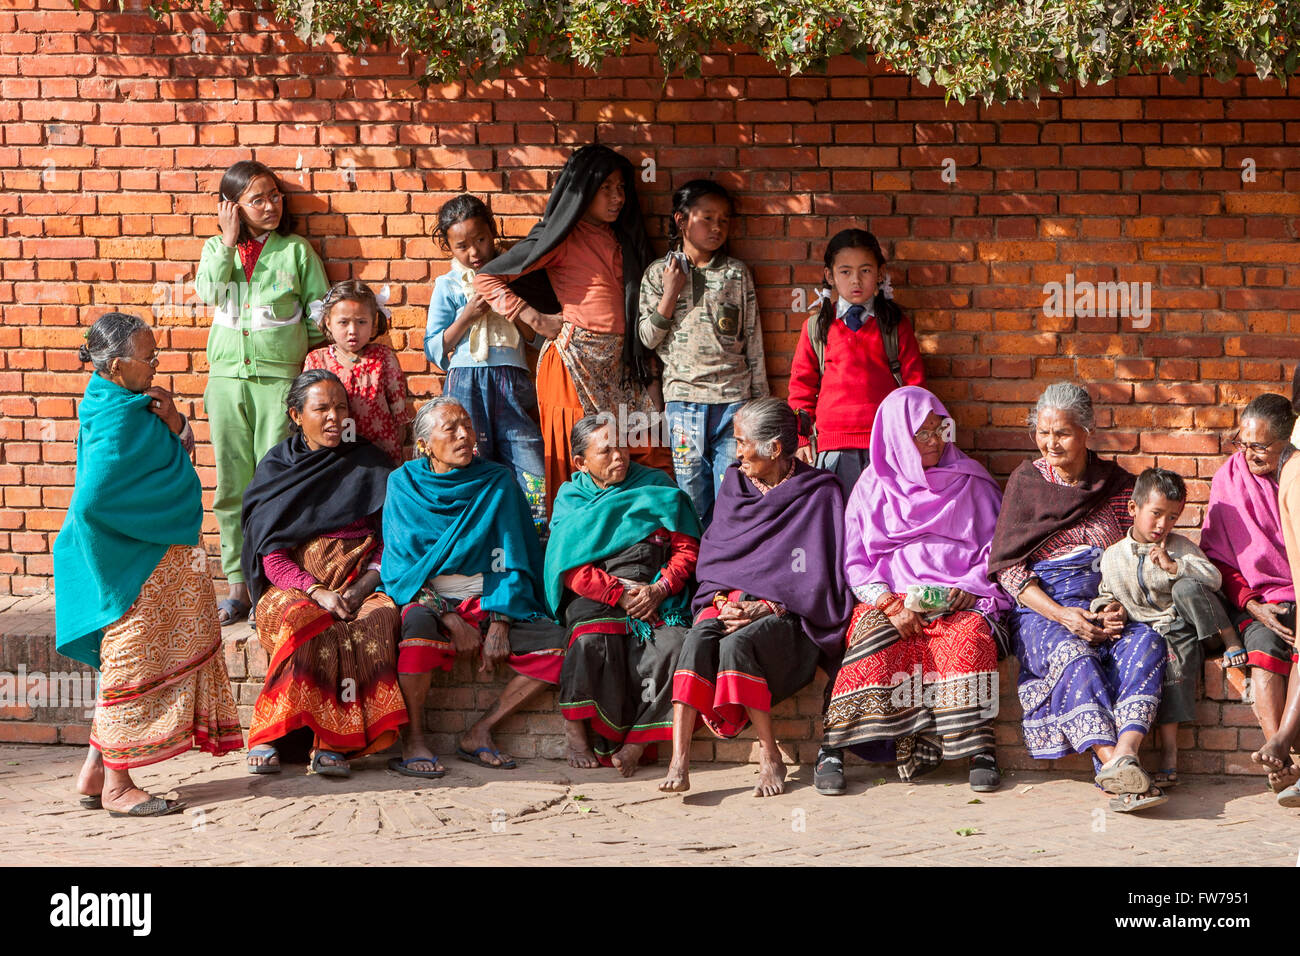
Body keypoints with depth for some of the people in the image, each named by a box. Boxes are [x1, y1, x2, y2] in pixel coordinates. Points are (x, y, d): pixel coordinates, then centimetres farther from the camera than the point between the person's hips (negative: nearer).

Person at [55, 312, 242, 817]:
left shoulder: (131, 404, 7)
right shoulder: (117, 421, -23)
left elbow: (180, 453, 18)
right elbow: (90, 503, -30)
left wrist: (174, 424, -3)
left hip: (162, 559, 10)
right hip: (137, 565, -10)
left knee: (127, 666, 15)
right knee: (132, 666, -1)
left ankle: (95, 774, 21)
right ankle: (116, 786, 7)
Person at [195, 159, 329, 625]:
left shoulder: (296, 250, 6)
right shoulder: (216, 249, 11)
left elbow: (319, 313, 8)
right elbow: (208, 290, -8)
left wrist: (312, 367, 3)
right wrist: (229, 241, -6)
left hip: (279, 375, -2)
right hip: (227, 376, 2)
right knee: (232, 485, 3)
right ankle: (238, 584, 8)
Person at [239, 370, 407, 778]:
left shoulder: (371, 464, 14)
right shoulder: (276, 469, 11)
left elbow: (391, 542, 9)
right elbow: (271, 558, 3)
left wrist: (363, 587, -10)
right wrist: (318, 593, -14)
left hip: (359, 586, 1)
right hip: (294, 586, -1)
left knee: (377, 618, -35)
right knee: (301, 622, -37)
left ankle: (333, 744, -38)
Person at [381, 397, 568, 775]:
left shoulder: (498, 482, 7)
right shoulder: (405, 483, 3)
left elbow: (512, 563, 4)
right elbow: (402, 566, -5)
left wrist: (499, 623, -12)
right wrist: (451, 621, -18)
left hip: (487, 603, 3)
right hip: (427, 601, -3)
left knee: (558, 643, -22)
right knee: (419, 624, -38)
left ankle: (480, 733, -14)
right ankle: (413, 738, -22)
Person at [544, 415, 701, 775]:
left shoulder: (657, 488, 15)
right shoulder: (571, 499, 12)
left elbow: (687, 548, 9)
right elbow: (570, 568, -1)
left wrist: (659, 590, -10)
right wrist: (621, 593, -14)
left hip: (656, 594, 1)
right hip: (594, 599, -1)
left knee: (674, 643, -31)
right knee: (594, 640, -35)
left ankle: (635, 744, -28)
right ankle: (575, 735, -26)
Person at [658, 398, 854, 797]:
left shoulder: (819, 494, 0)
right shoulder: (734, 487, 17)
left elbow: (819, 578, -5)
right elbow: (710, 558, 16)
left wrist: (764, 608, -15)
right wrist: (723, 600, -4)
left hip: (787, 618, -4)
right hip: (730, 604, 4)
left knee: (737, 644, -36)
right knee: (699, 637, -31)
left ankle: (771, 759, -25)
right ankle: (679, 761, -41)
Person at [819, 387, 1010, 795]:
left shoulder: (970, 483, 14)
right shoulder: (873, 486, 14)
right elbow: (855, 563, 8)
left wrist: (959, 593, -8)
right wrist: (890, 604, -11)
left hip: (958, 602, 0)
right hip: (889, 599, 0)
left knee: (968, 635, -35)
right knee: (876, 639, -33)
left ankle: (979, 746, -36)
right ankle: (833, 749, -35)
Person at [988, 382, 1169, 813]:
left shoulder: (1117, 484, 12)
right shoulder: (1027, 482, 8)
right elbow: (1008, 567, 1)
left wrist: (1121, 607, -10)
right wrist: (1061, 615, -14)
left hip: (1106, 604, 2)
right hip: (1041, 608, -2)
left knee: (1146, 643, -32)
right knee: (1072, 656, -36)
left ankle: (1124, 754, -50)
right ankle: (1114, 762, -55)